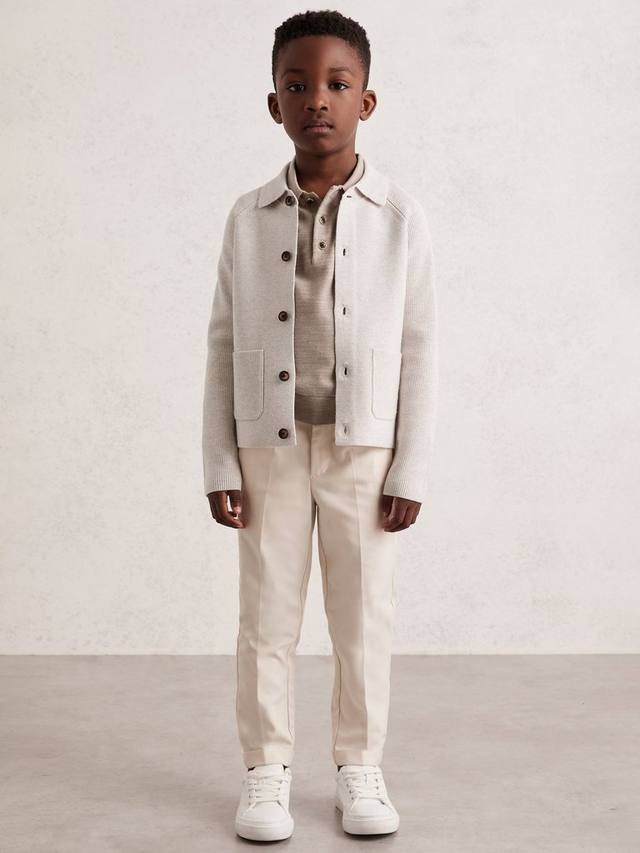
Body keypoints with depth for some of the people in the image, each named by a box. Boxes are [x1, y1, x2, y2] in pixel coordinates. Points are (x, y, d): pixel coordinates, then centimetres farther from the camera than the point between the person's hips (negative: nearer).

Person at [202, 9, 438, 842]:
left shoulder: (401, 216, -2)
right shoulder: (248, 217, 3)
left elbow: (420, 350, -2)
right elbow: (224, 346, 4)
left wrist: (412, 472, -5)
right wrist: (220, 464, -1)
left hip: (364, 450, -1)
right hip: (270, 448, 1)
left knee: (364, 617, 7)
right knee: (268, 617, 7)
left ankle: (360, 769, 23)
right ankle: (266, 773, 21)